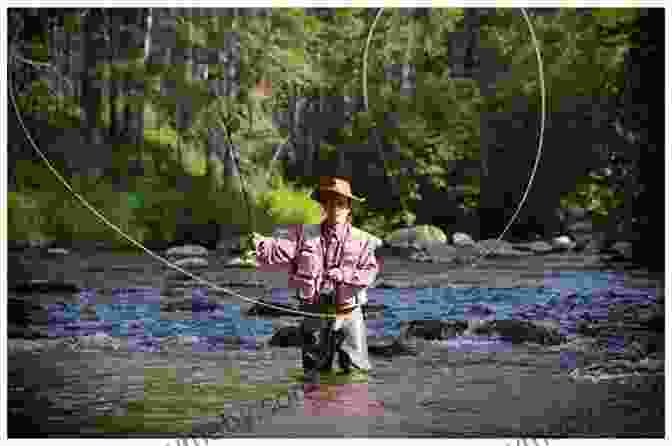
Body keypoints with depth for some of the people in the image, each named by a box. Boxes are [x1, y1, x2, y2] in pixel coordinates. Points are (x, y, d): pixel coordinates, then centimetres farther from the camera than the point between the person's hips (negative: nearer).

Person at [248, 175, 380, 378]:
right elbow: (279, 254, -10)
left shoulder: (361, 240, 2)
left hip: (348, 315, -1)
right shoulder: (304, 234, 4)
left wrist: (342, 275, -21)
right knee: (314, 373, 12)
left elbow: (369, 272, -8)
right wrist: (259, 243, -28)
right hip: (313, 314, 1)